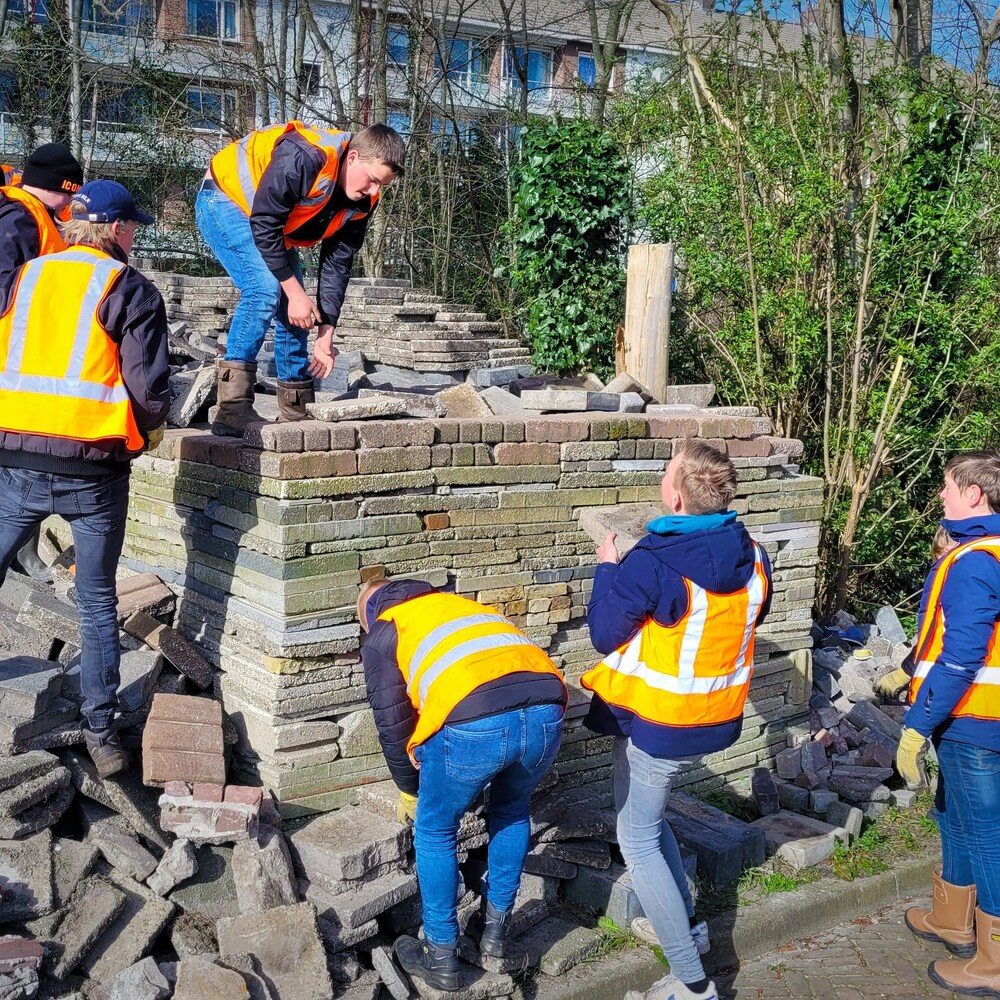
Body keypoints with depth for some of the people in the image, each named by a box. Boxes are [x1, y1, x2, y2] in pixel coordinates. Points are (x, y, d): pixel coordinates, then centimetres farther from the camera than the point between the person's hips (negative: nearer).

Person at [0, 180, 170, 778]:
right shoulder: (129, 290, -1)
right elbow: (149, 391, -10)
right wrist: (143, 433, 10)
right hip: (93, 469, -3)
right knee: (98, 601, 10)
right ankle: (101, 732, 15)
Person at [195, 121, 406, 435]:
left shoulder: (362, 202, -11)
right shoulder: (303, 159, -36)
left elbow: (337, 264, -6)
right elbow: (264, 226, -31)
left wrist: (325, 335, -8)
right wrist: (295, 292, -27)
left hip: (274, 227, 8)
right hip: (225, 200, -8)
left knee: (294, 309, 2)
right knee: (265, 289, -26)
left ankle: (296, 411, 13)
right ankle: (232, 410, -27)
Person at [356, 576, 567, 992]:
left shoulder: (381, 636, 24)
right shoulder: (461, 604, 39)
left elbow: (391, 721, 21)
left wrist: (409, 788, 38)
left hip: (474, 723, -5)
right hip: (546, 711, 5)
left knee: (434, 831, 21)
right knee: (511, 810, 33)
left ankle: (441, 957, 29)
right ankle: (495, 926, 42)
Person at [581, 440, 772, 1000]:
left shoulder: (651, 564, -26)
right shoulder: (751, 554, -6)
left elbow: (605, 635, -13)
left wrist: (607, 569, 0)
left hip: (659, 727, -7)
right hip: (719, 720, 7)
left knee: (638, 841, 7)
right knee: (650, 815, 28)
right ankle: (685, 922, 36)